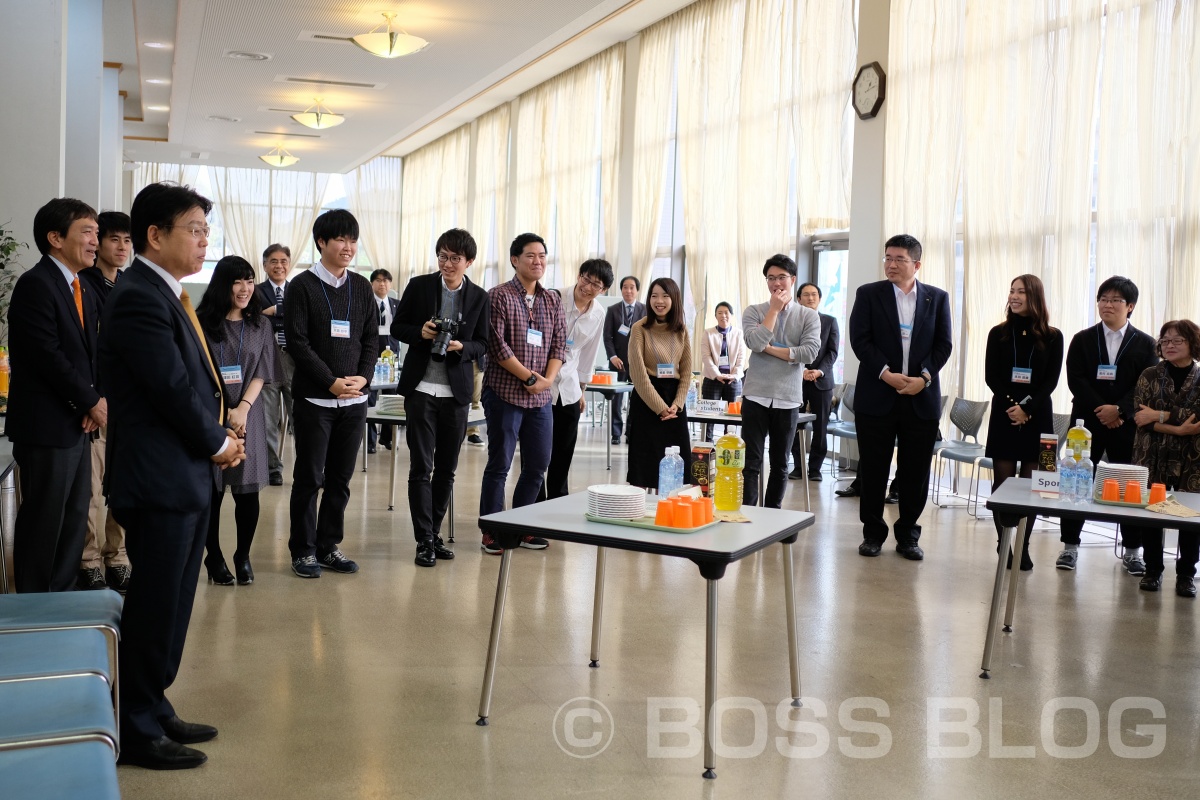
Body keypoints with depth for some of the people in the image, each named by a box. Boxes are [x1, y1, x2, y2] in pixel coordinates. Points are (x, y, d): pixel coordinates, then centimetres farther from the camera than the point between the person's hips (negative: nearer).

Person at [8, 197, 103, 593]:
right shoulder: (36, 284, -13)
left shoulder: (83, 290, 14)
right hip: (47, 425, -9)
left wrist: (99, 398, -3)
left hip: (78, 423, 9)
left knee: (74, 517, 13)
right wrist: (91, 402, -12)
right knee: (44, 520, 0)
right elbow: (48, 356, -19)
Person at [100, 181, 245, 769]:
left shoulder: (165, 295, 13)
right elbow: (174, 390, -21)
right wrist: (218, 443, -7)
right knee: (153, 610, 2)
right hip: (159, 478, -10)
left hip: (186, 476, 10)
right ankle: (137, 733, 15)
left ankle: (154, 712, 30)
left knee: (170, 607, 17)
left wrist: (221, 436, 1)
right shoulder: (140, 299, -18)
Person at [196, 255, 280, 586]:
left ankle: (243, 555, 15)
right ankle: (214, 557, 14)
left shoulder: (260, 325, 9)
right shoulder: (203, 323, 0)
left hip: (248, 416, 2)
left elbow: (261, 374, 4)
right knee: (212, 490, 1)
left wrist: (242, 408, -10)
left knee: (248, 492, 1)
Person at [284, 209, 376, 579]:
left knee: (340, 478, 9)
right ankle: (303, 549, 12)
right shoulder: (302, 286, -4)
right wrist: (332, 382, -15)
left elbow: (371, 338, 10)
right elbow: (297, 342, -9)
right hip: (315, 397, -4)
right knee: (309, 476, 2)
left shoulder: (361, 287, 10)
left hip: (354, 397, 4)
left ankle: (329, 546, 20)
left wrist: (363, 376, -6)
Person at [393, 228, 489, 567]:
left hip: (456, 392, 2)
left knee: (447, 468, 9)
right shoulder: (419, 286, 0)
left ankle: (434, 533, 22)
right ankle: (425, 540, 4)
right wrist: (420, 332, -14)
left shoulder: (479, 297, 4)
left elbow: (482, 343, 8)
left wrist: (461, 347, -13)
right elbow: (397, 327, 6)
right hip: (421, 387, -2)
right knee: (421, 467, -2)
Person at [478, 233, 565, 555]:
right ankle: (492, 532, 9)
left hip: (540, 397, 6)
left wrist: (548, 378, -8)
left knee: (538, 465, 9)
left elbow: (559, 345, 9)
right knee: (499, 465, 0)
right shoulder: (499, 296, -5)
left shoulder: (552, 302, 12)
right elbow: (496, 345, -13)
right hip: (505, 394, -6)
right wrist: (530, 377, -14)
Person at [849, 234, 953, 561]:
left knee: (916, 472, 5)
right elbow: (860, 340, -4)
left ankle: (908, 535, 18)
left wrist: (924, 377, -10)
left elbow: (944, 344, 5)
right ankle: (873, 533, 16)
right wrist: (887, 374, -15)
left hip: (921, 398, 1)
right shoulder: (868, 294, 3)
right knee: (873, 470, 4)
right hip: (877, 397, -1)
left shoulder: (937, 298, 8)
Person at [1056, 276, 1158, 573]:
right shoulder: (1083, 339, 7)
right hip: (1087, 422, 0)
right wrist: (1101, 411, -14)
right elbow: (1075, 380, -3)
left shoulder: (1144, 343, 5)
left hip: (1127, 425, 0)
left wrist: (1119, 410, -15)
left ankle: (1132, 550, 14)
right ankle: (1070, 545, 10)